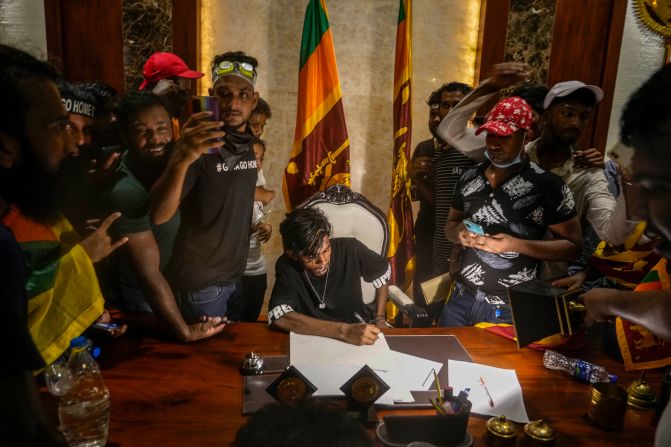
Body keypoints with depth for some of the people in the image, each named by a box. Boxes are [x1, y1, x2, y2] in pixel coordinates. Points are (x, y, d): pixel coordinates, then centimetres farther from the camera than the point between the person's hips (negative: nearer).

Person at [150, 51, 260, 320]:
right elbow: (159, 216, -33)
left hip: (236, 274, 7)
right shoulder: (201, 146, -20)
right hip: (201, 282, -7)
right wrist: (182, 160, -47)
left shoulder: (250, 145, 2)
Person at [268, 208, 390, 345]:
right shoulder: (286, 266, -22)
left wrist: (379, 319, -4)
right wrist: (344, 331, -41)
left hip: (357, 326, 1)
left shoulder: (349, 249, -18)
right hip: (314, 336, -1)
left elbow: (383, 272, 1)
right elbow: (279, 318, -36)